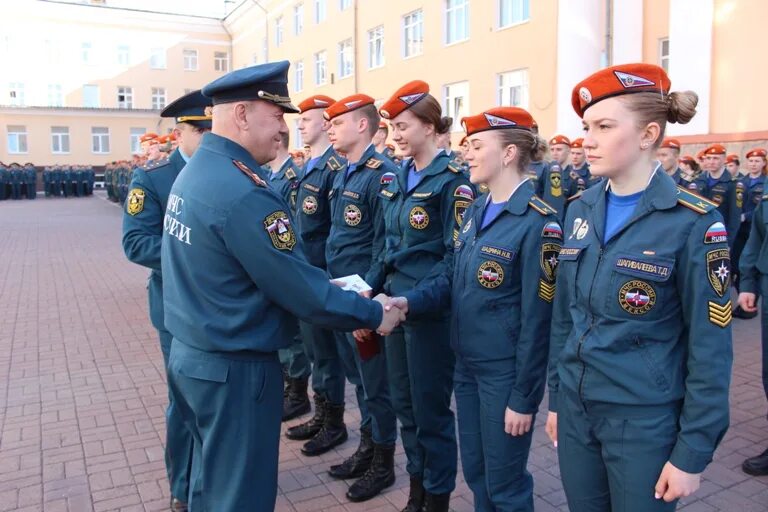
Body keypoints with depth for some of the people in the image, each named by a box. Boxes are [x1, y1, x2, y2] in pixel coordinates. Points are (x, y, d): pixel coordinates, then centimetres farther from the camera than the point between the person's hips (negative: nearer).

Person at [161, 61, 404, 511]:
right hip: (236, 369, -9)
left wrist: (319, 284, 9)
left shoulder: (195, 171, 5)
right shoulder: (243, 193, -26)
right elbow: (300, 291, -22)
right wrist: (374, 315, -9)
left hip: (192, 353, 9)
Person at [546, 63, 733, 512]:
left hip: (645, 421, -5)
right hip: (575, 409, 5)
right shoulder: (582, 209, 2)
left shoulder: (693, 222, -14)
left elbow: (710, 350, -12)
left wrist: (693, 452, -10)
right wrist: (556, 398, 10)